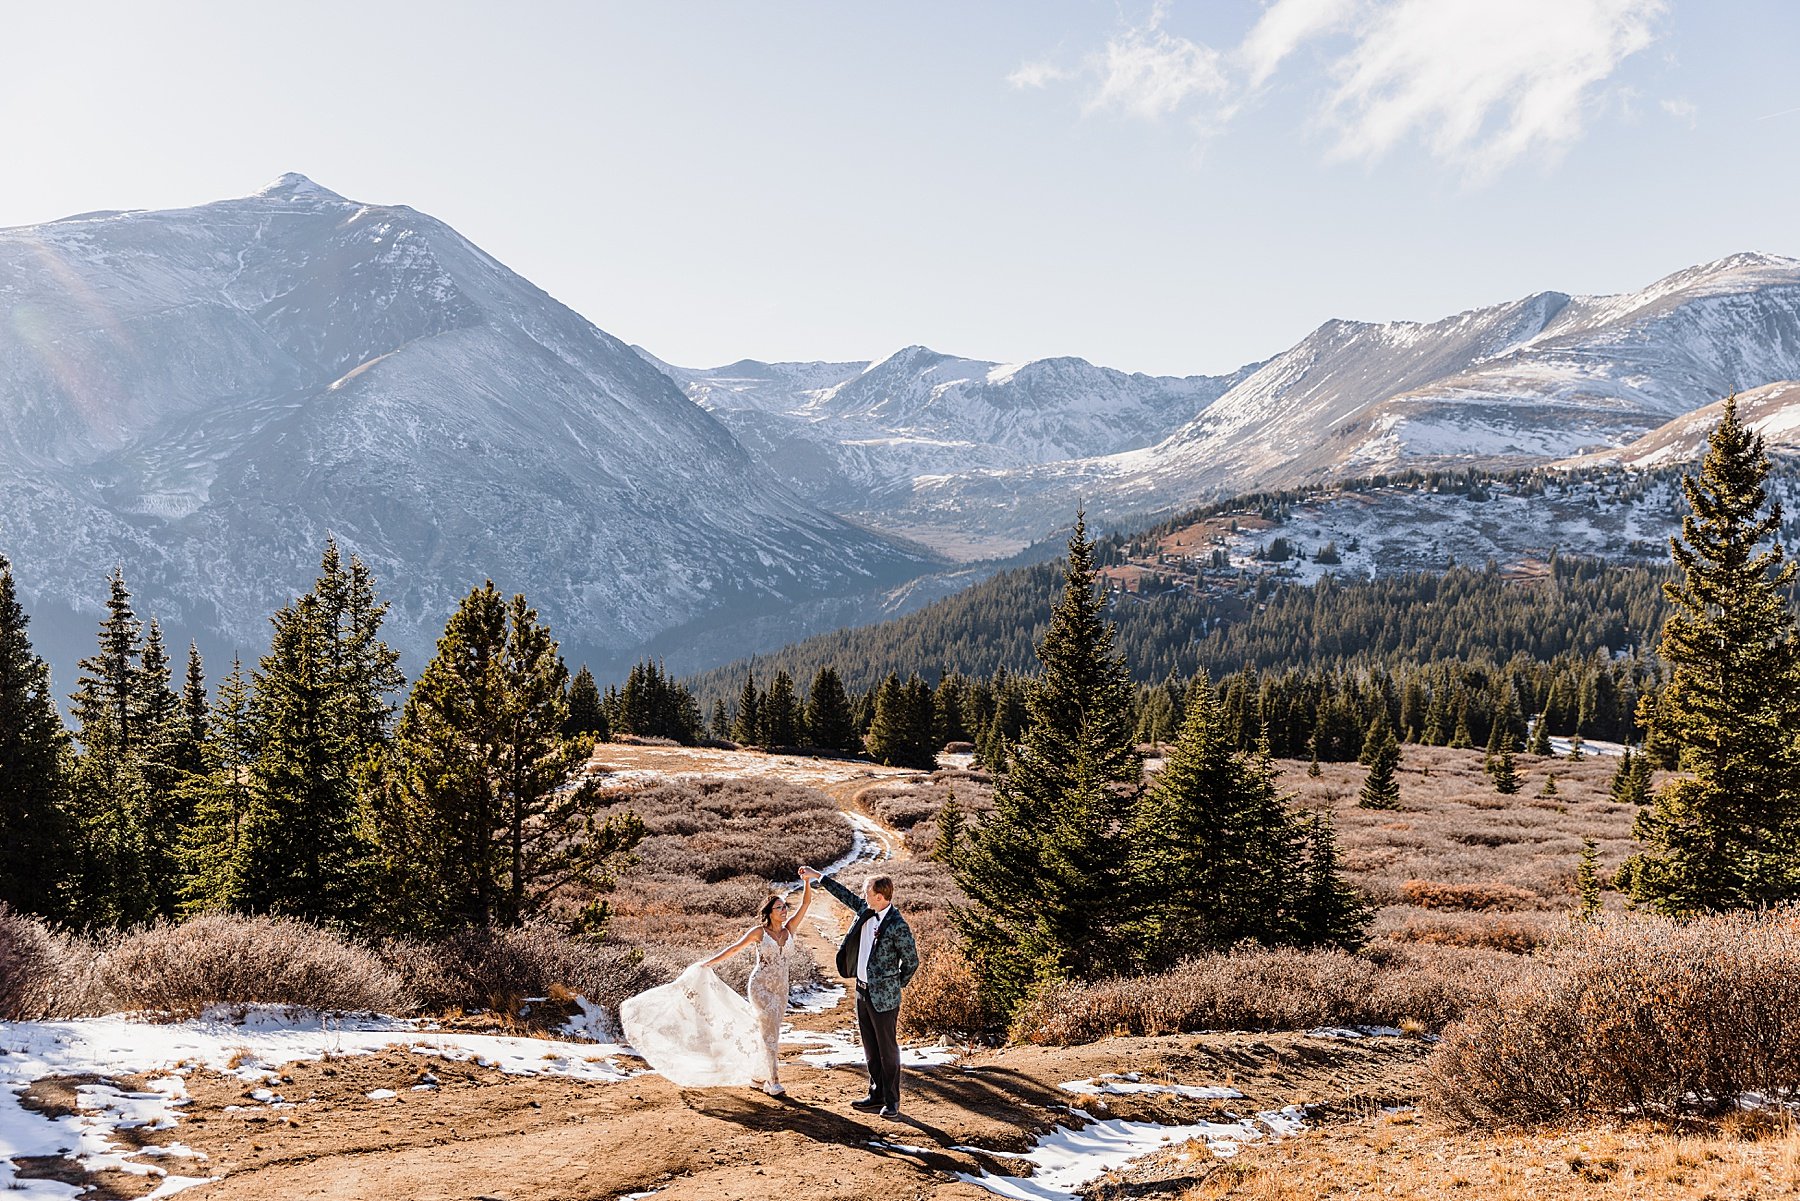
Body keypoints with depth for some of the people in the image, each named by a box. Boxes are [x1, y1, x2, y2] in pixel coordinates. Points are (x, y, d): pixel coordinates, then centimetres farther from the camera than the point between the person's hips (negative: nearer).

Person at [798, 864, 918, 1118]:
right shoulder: (866, 910, 1)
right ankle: (876, 1094, 27)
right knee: (871, 1049, 16)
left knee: (887, 1049, 2)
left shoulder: (898, 926, -21)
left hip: (884, 997, -8)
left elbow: (912, 961, -12)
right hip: (863, 991, 8)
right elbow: (847, 896, 19)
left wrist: (898, 985, 0)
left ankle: (892, 1101, 11)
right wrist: (818, 876, 24)